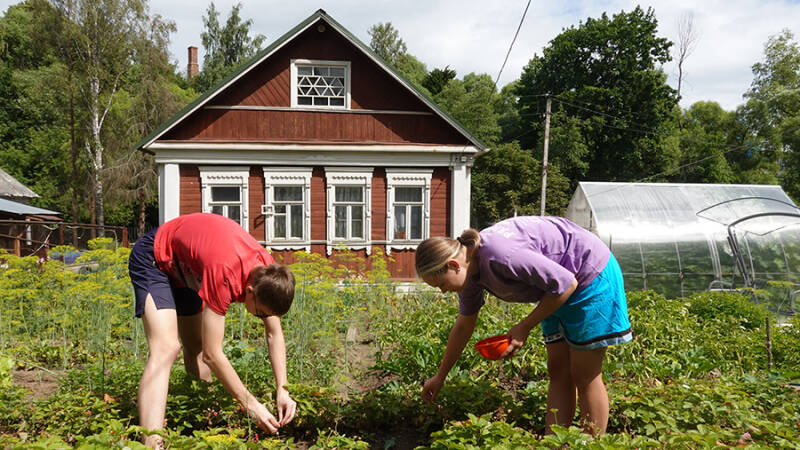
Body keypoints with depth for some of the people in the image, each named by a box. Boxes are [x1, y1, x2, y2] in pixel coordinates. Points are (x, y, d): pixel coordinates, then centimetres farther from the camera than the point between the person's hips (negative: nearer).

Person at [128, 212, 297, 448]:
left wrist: (282, 390, -17)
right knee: (166, 349, -24)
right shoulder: (225, 276, -42)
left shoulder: (267, 272, -21)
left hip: (185, 267, 7)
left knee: (197, 349, 11)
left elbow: (274, 334, -8)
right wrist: (251, 405, -30)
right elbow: (213, 354, -36)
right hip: (154, 259, -7)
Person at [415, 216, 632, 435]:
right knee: (558, 372, 6)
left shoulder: (501, 255, -34)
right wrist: (440, 377, 16)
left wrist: (524, 327, -19)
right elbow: (464, 325, 10)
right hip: (561, 287, 9)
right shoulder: (469, 269, -5)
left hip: (593, 276, -8)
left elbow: (567, 283, -25)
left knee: (585, 376, -3)